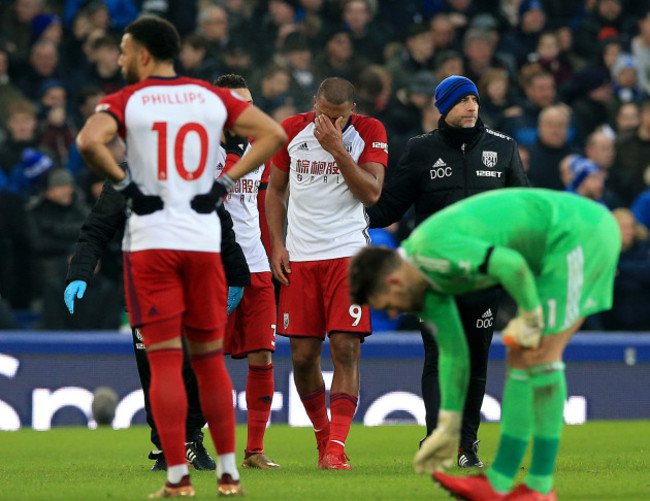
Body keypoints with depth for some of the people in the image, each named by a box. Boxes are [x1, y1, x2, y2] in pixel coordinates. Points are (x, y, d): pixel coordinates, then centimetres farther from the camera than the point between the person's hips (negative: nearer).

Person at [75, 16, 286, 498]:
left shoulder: (126, 101, -3)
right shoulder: (212, 97, 8)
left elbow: (89, 142, -22)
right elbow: (273, 134, 3)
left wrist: (121, 182, -8)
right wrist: (226, 181, 4)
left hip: (150, 243, -3)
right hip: (204, 241, 3)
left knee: (165, 360, -1)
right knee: (210, 357, 12)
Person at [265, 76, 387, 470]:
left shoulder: (369, 132, -2)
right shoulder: (292, 130, 4)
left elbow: (371, 193, -11)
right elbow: (276, 190, 14)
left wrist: (337, 148, -18)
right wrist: (277, 245, 5)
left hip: (347, 253, -2)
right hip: (300, 257, 2)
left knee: (346, 349, -12)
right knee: (303, 356, 2)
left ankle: (336, 446, -14)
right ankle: (324, 437, 21)